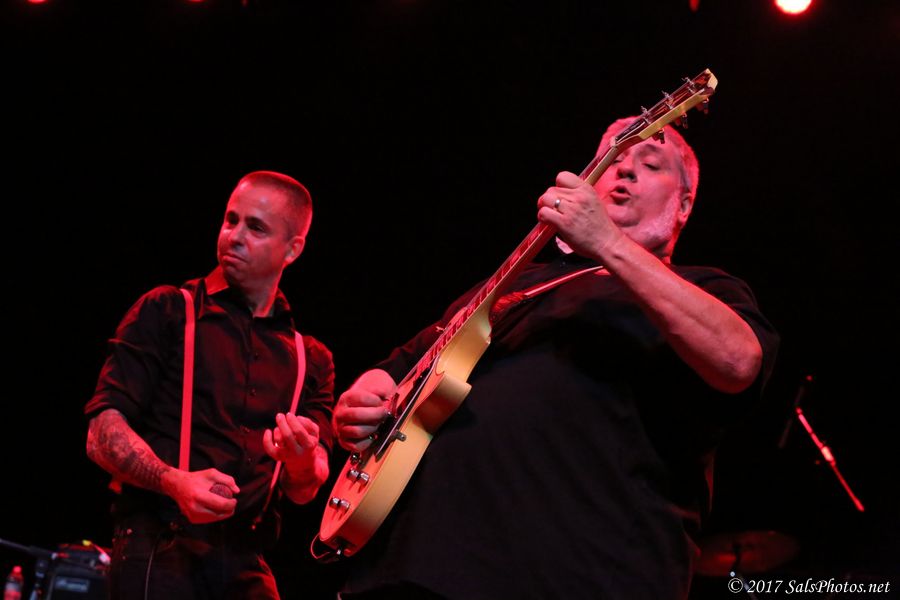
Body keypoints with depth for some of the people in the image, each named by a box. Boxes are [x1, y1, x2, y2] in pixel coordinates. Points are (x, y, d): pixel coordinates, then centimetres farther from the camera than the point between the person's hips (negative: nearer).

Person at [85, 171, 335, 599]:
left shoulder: (311, 359, 14)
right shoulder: (166, 312, 4)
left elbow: (304, 491, 6)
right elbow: (101, 432, -4)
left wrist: (302, 460, -18)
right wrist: (176, 482, -22)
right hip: (159, 551, -3)